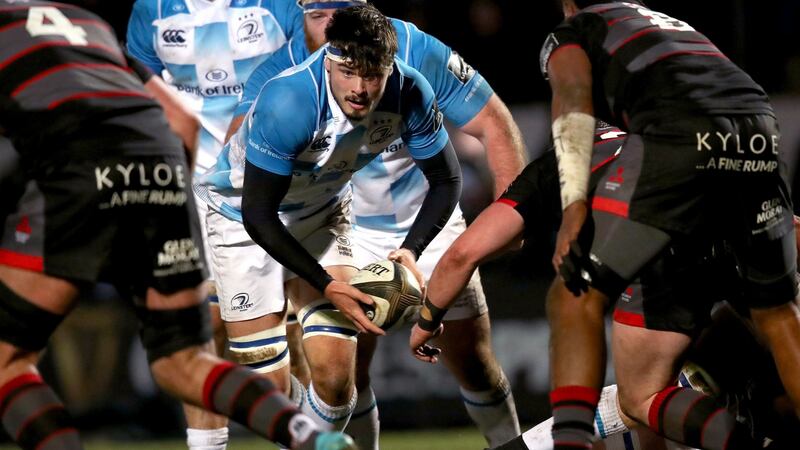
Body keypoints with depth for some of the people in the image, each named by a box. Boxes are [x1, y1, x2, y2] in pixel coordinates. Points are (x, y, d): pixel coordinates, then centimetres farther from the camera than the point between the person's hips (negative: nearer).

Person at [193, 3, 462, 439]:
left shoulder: (410, 94, -23)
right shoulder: (288, 102, -37)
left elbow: (446, 181, -7)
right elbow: (258, 214, -29)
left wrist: (411, 250, -23)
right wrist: (326, 285, -29)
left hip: (323, 214, 4)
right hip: (243, 217, -4)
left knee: (335, 376, -7)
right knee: (267, 388, -9)